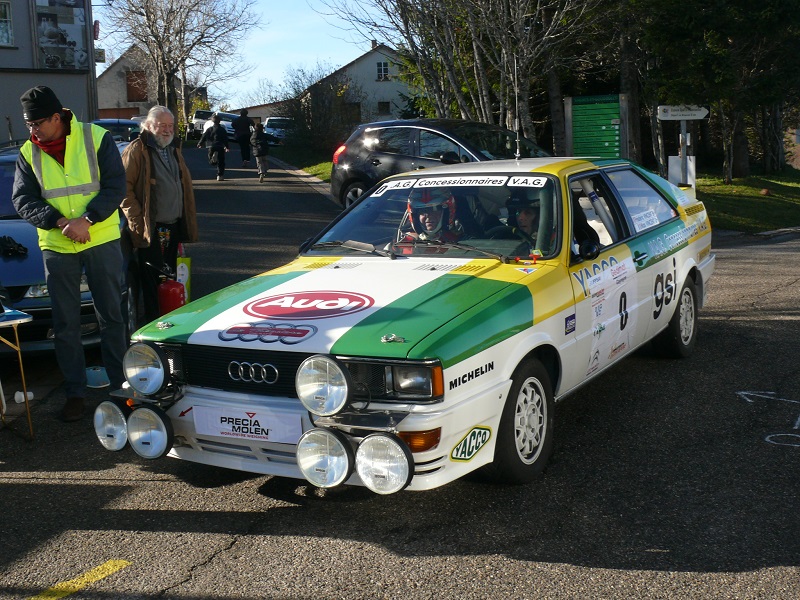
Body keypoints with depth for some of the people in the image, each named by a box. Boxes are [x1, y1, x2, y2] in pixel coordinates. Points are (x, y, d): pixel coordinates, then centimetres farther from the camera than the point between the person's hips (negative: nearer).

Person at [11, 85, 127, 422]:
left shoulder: (96, 138, -7)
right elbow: (22, 199, -2)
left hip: (102, 240, -2)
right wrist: (60, 222, -18)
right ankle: (75, 391, 18)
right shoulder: (29, 152, 1)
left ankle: (121, 382, 22)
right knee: (65, 324, 7)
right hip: (56, 246, 2)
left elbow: (115, 186, -9)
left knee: (111, 316, 8)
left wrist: (86, 220, -21)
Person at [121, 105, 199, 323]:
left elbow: (185, 189, 23)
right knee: (152, 281, -2)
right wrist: (137, 221, -17)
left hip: (173, 228, 7)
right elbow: (125, 188, -12)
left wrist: (187, 222, 14)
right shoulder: (136, 151, -6)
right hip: (150, 229, -7)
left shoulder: (174, 152, 18)